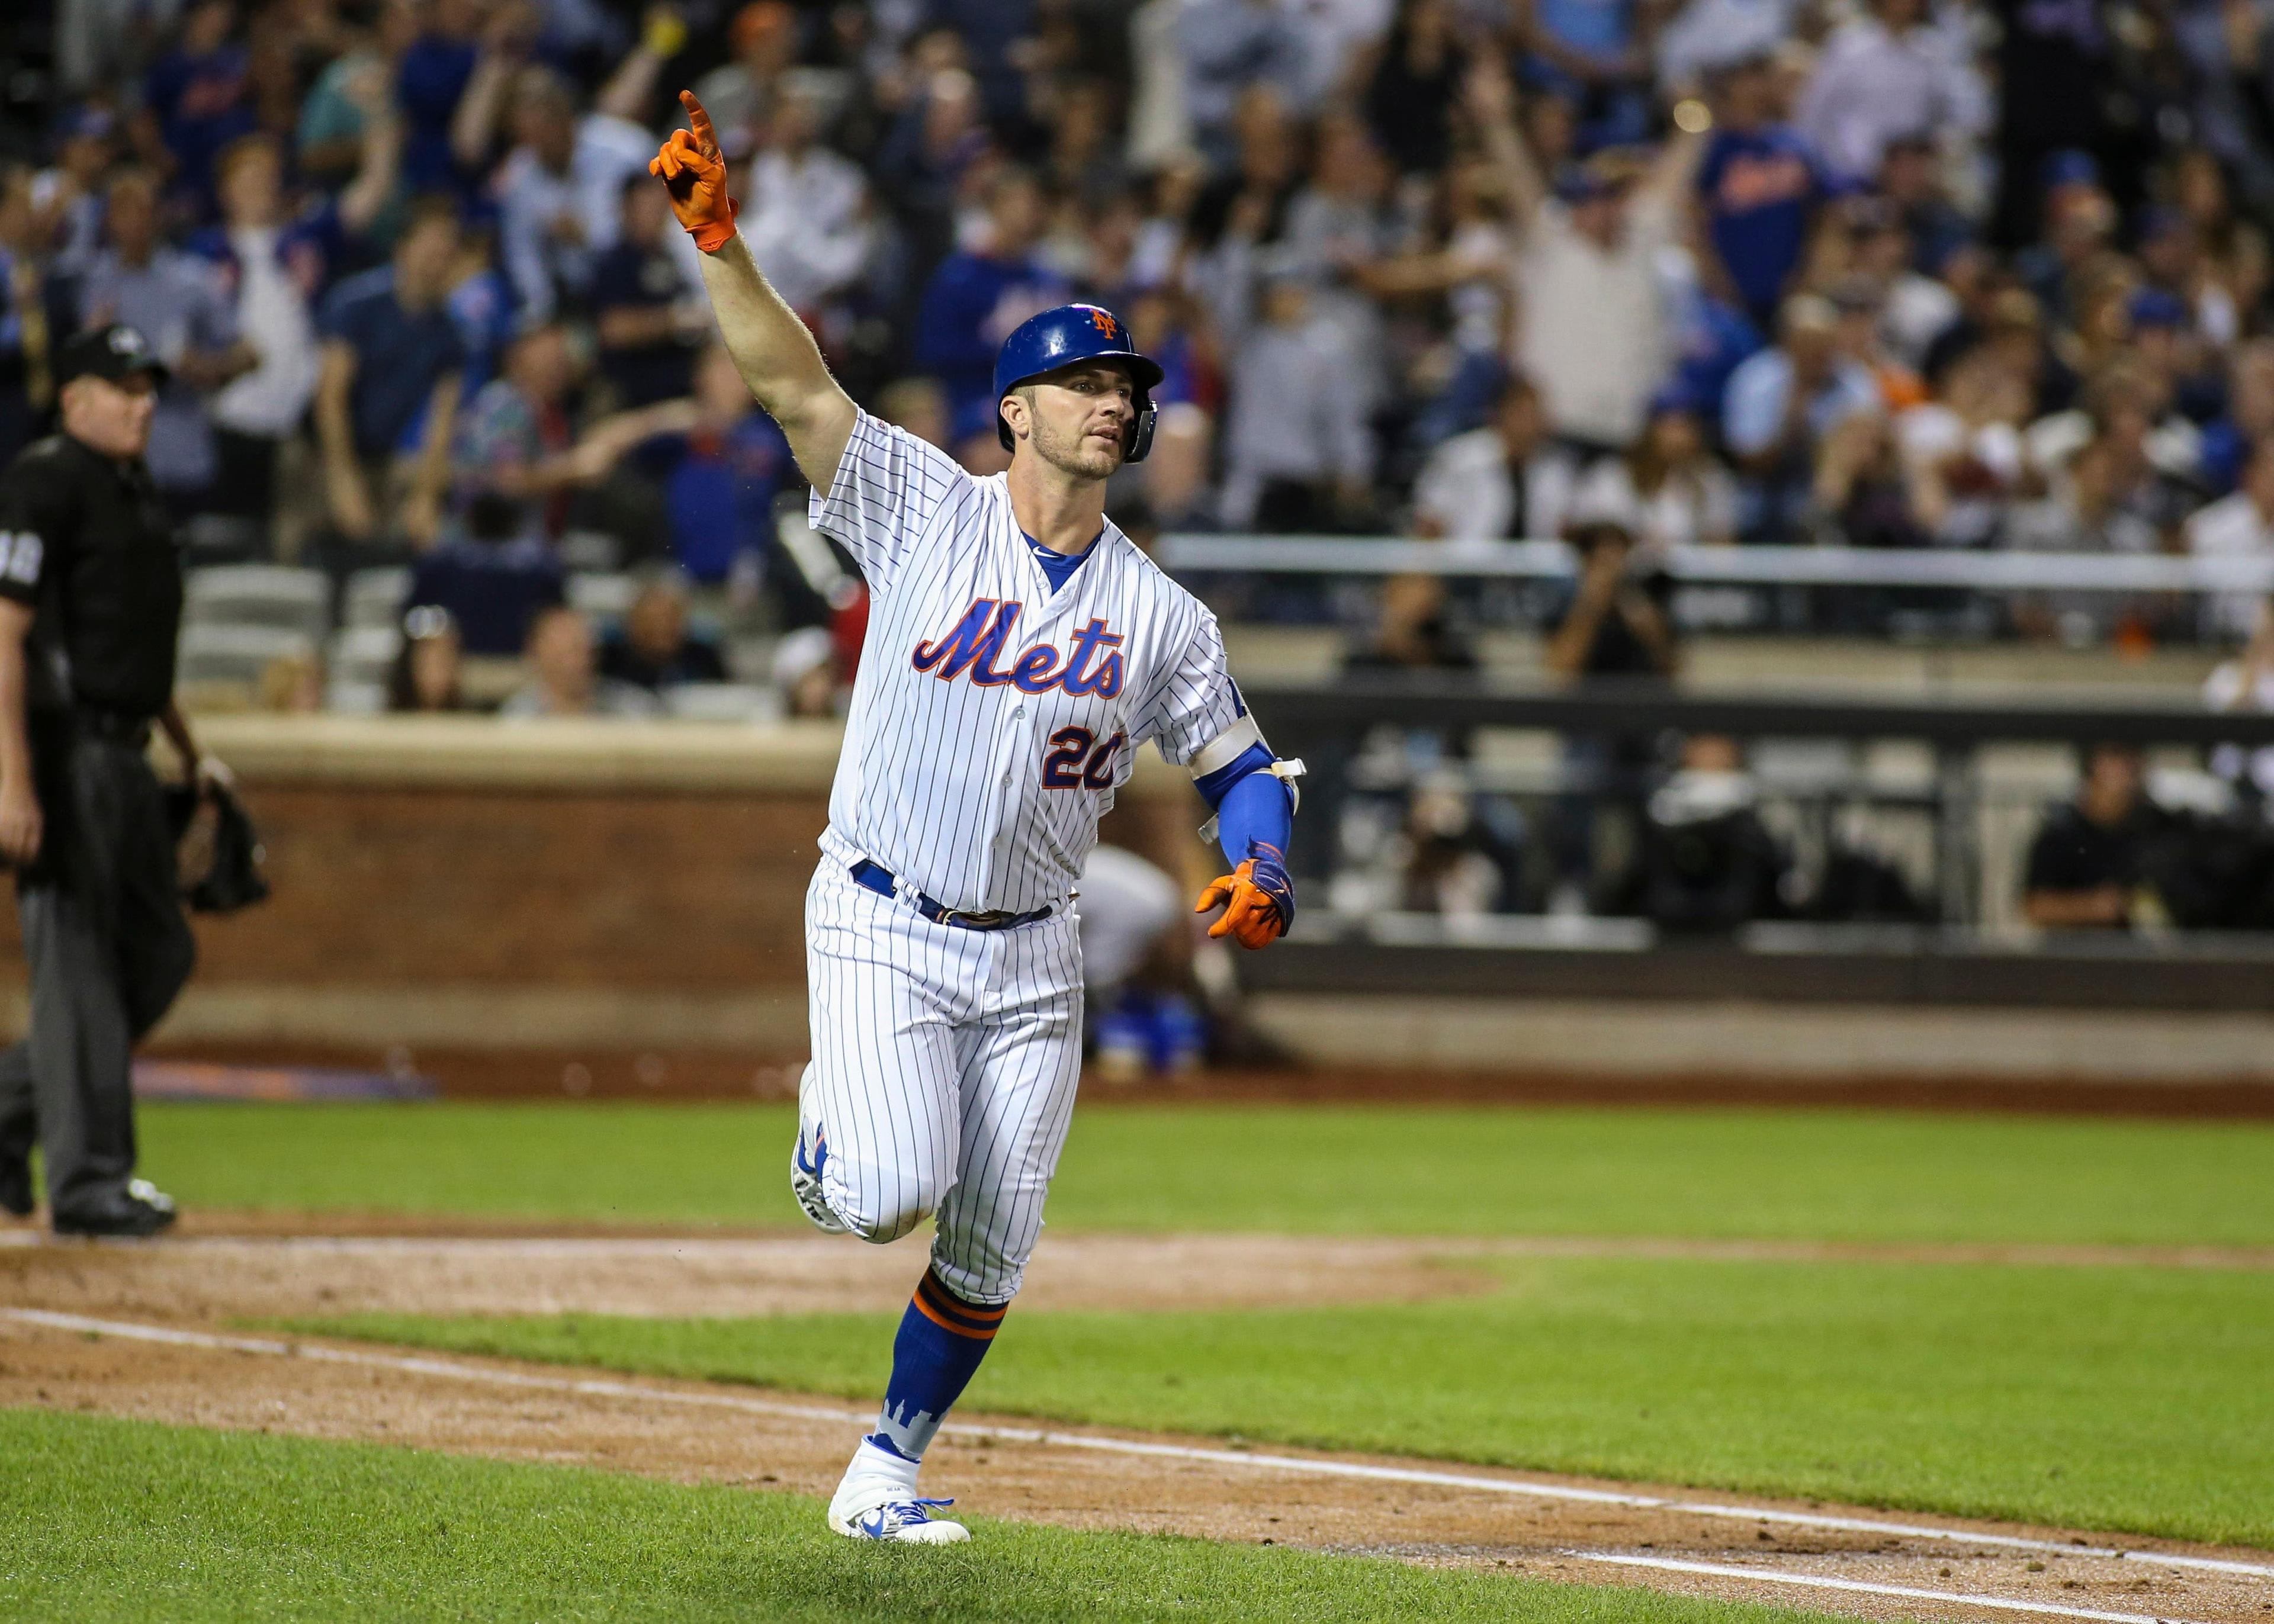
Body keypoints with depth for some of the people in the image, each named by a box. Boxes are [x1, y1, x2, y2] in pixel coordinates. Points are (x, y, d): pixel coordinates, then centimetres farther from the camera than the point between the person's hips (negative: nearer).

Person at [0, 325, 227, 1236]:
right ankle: (87, 1183, -4)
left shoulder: (134, 490, 18)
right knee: (76, 962, -7)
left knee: (158, 952, 13)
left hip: (125, 755, 10)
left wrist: (190, 753, 24)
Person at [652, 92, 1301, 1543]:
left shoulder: (1158, 614, 4)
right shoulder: (924, 512, -4)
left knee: (991, 1248, 2)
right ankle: (832, 1136, 17)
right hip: (881, 929, -4)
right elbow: (795, 384, -13)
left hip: (1031, 957, 4)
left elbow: (1242, 765, 11)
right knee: (892, 1193, -20)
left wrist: (1263, 869, -11)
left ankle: (888, 1471, 20)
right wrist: (716, 237, -25)